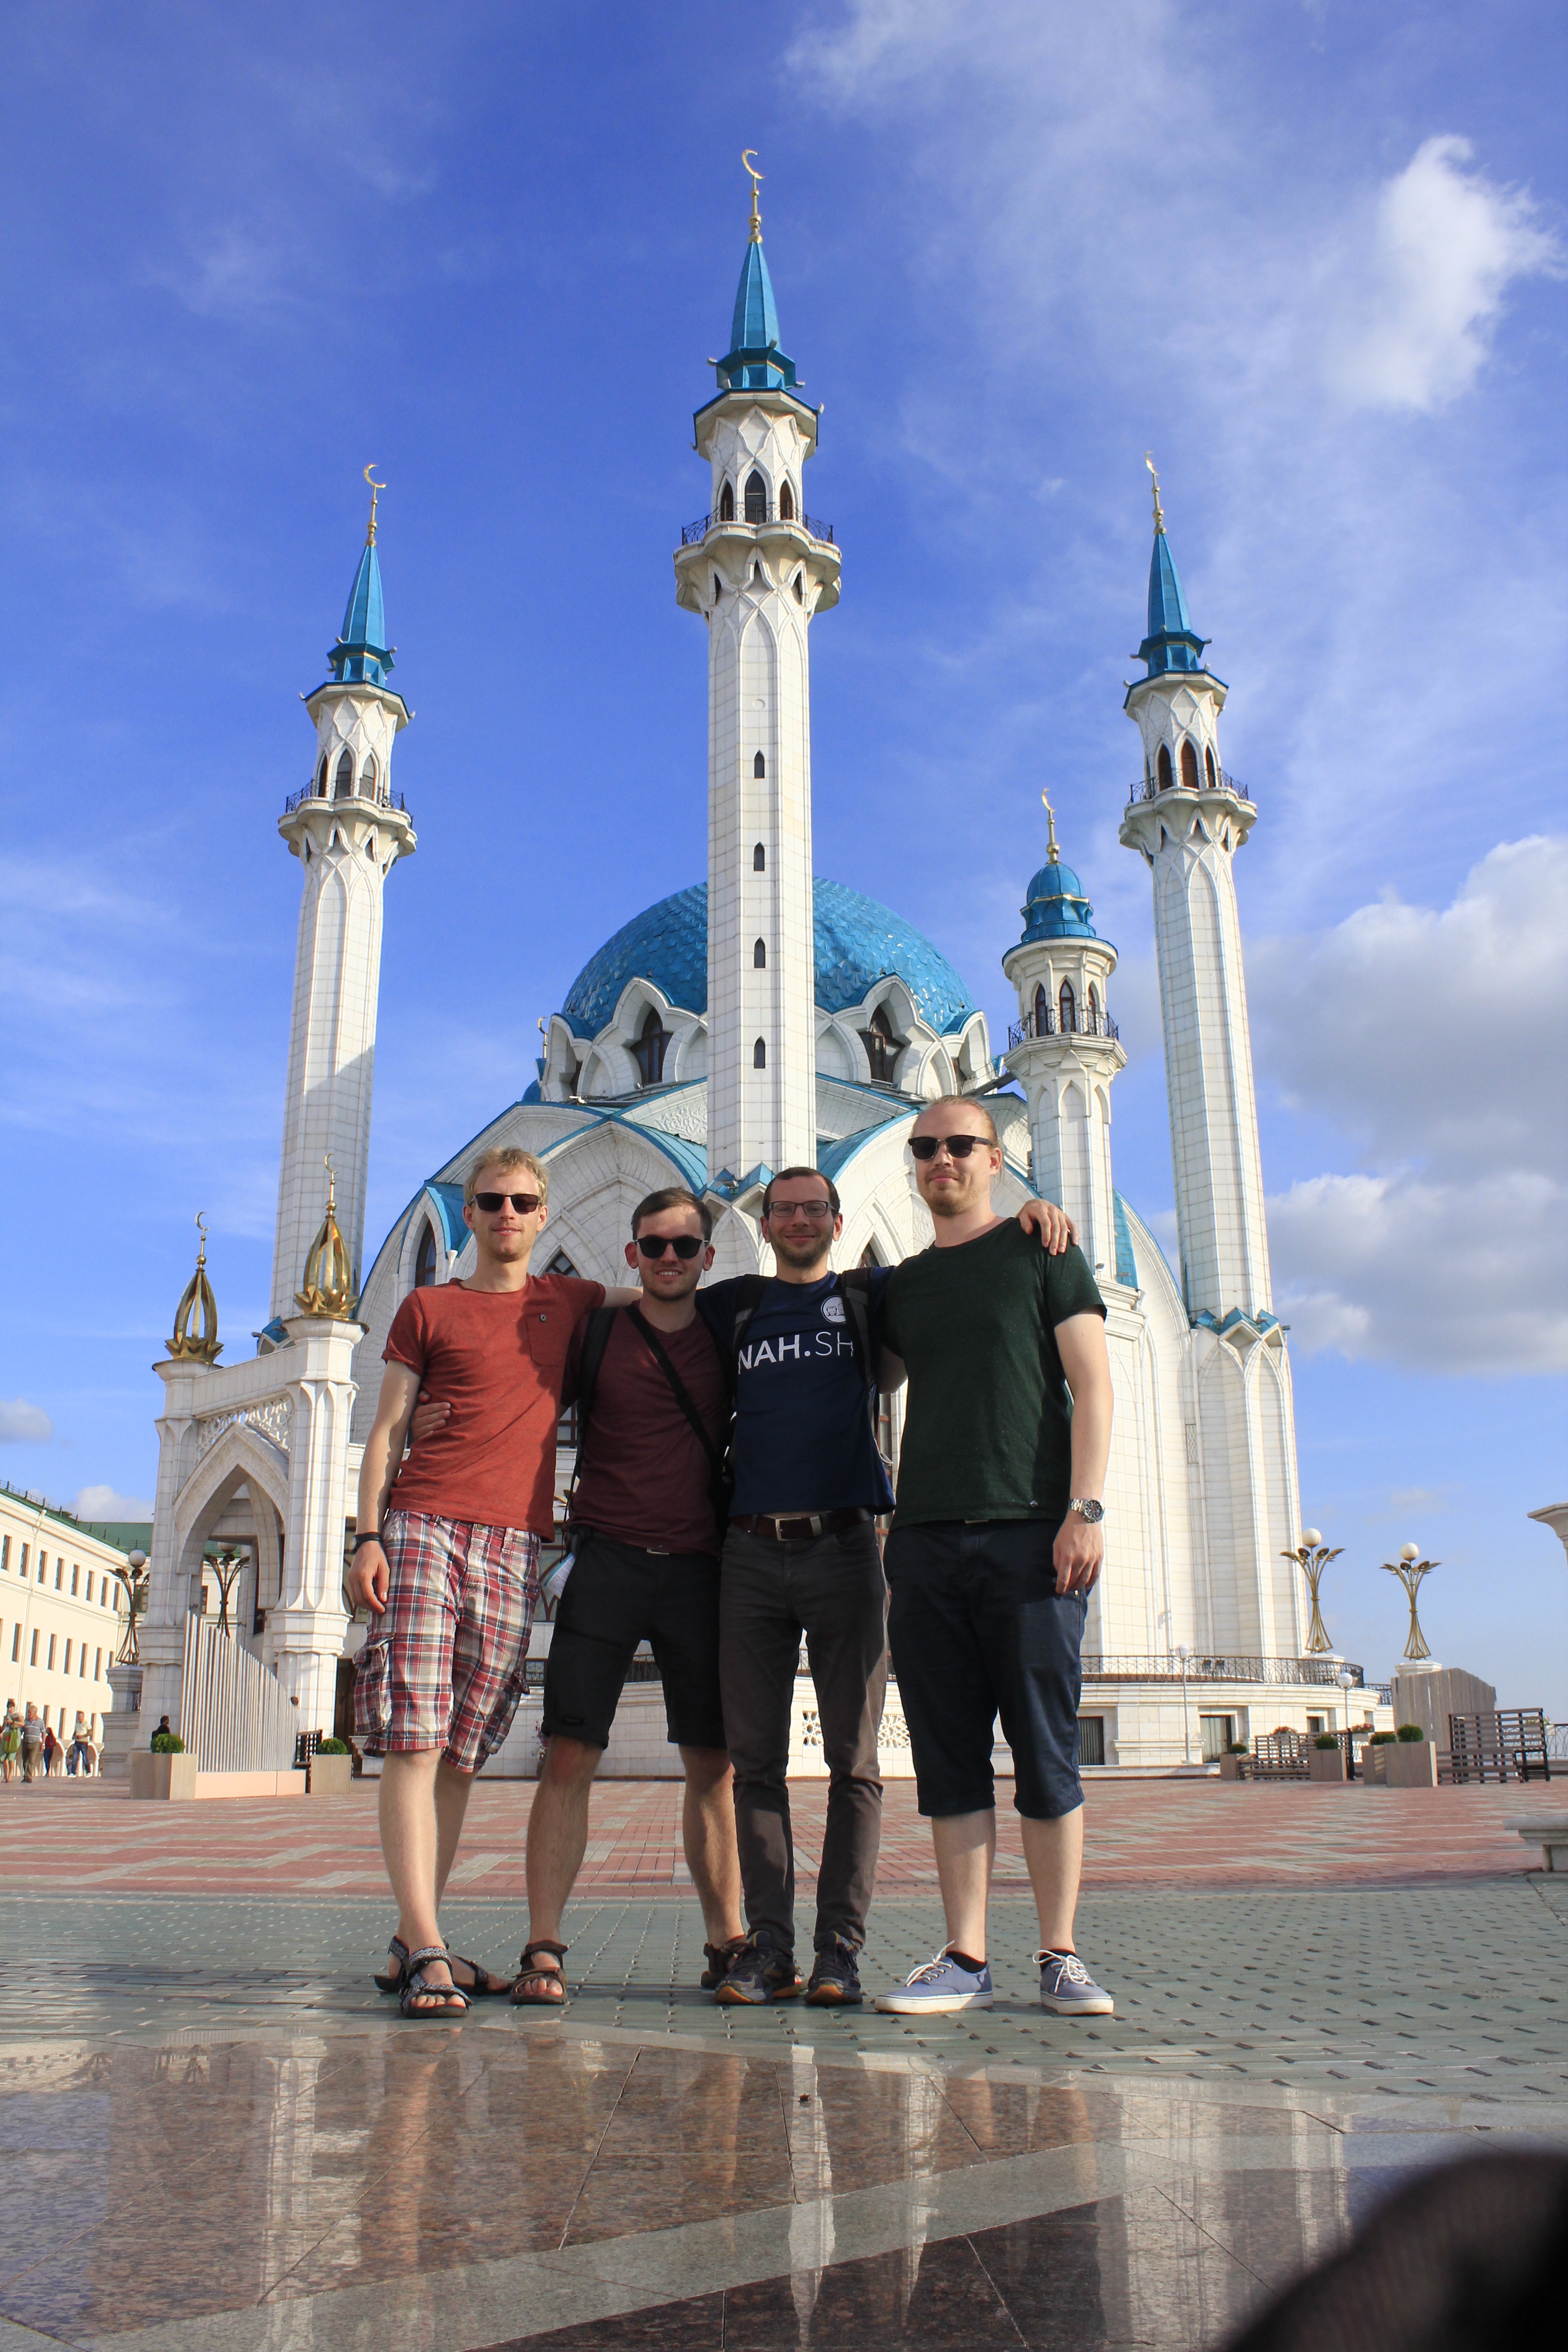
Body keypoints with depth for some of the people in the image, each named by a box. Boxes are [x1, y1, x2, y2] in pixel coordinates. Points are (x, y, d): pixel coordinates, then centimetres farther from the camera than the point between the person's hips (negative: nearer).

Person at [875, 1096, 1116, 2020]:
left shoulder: (1041, 1252, 6)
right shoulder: (904, 1285, 18)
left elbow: (1093, 1387, -1)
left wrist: (1086, 1509, -11)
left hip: (1031, 1531, -4)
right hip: (926, 1536, 4)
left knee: (1046, 1752, 0)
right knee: (950, 1758, 4)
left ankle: (1062, 1958, 10)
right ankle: (967, 1960, 10)